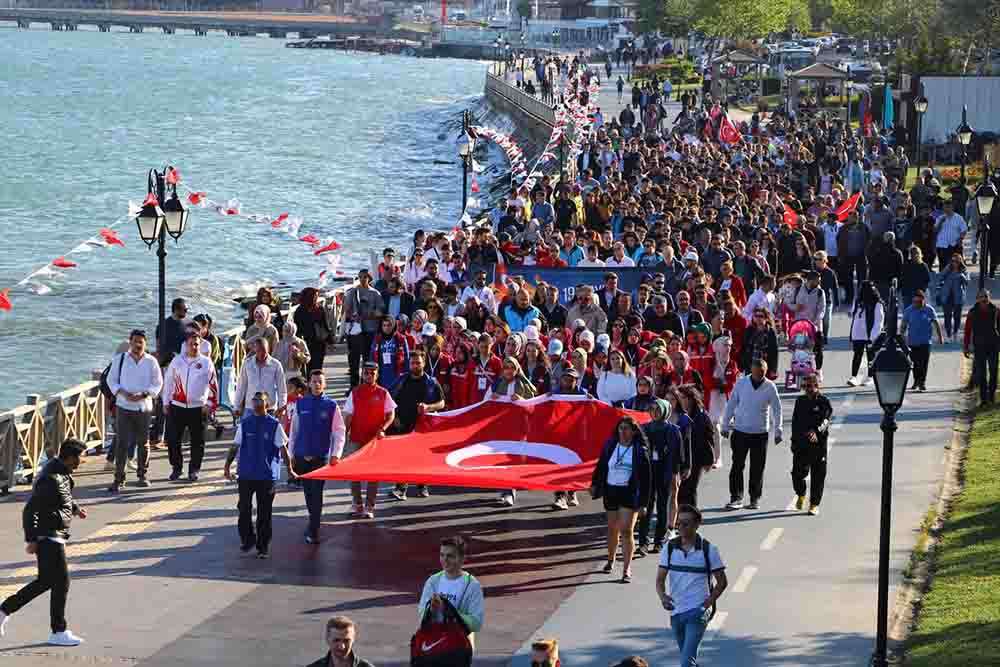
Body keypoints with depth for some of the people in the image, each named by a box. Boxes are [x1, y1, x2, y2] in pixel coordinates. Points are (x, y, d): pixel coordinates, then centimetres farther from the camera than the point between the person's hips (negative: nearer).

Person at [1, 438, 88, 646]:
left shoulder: (62, 473, 8)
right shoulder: (51, 479, -22)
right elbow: (30, 509, -22)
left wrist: (75, 508, 11)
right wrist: (31, 540, -22)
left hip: (54, 537, 10)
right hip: (49, 537, -10)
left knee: (45, 581, 16)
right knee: (61, 582, -4)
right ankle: (58, 633, 4)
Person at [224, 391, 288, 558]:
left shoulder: (274, 425, -1)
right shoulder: (245, 423, 5)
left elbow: (283, 447, 0)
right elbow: (235, 446, 8)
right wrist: (227, 466, 4)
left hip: (267, 475, -2)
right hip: (246, 474, 2)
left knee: (264, 513, 2)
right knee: (244, 508, 3)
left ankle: (263, 547, 11)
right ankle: (247, 539, 21)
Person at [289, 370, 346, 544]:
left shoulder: (331, 405, -3)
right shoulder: (301, 404, 4)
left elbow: (339, 432, -2)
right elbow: (293, 430, 10)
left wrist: (336, 454, -11)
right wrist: (291, 455, 10)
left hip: (321, 457, -3)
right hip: (302, 456, 3)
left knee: (317, 493, -7)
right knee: (307, 492, 13)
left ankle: (313, 531, -4)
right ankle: (313, 522, 32)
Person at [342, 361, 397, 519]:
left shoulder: (383, 394, -1)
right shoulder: (355, 393, 1)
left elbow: (391, 415, 4)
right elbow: (347, 418, 3)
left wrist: (382, 429, -13)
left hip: (375, 440, -1)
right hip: (356, 439, 1)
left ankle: (369, 507, 8)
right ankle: (357, 504, 14)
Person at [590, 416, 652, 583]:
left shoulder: (640, 450, -5)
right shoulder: (610, 446, 3)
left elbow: (646, 477, -4)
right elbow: (601, 466, 12)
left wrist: (643, 501, -7)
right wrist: (595, 484, 4)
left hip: (629, 493, -3)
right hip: (611, 491, 4)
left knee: (626, 530, -11)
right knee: (612, 528, 16)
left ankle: (627, 569, -9)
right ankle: (611, 560, 38)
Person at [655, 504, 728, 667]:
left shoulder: (709, 550, -7)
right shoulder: (670, 548, 2)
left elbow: (722, 582, 1)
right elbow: (660, 579, 3)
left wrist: (707, 603, -10)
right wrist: (662, 596, -18)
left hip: (698, 612, -5)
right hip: (676, 611, 5)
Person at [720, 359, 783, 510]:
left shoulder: (770, 387, -4)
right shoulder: (741, 383, -4)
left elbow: (776, 410, 3)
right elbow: (731, 404, 4)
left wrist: (777, 432, 2)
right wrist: (725, 425, 6)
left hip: (760, 433, 0)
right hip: (740, 431, 0)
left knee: (757, 468, 5)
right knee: (737, 466, -2)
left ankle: (755, 498, 16)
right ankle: (736, 498, 1)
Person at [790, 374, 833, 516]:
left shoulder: (824, 402, -3)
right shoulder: (800, 401, 11)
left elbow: (825, 420, -18)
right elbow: (795, 422, 18)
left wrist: (816, 431, -36)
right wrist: (794, 441, 15)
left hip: (818, 445, -3)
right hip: (801, 444, 3)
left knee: (818, 476, 1)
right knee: (798, 473, -2)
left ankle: (814, 505, 13)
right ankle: (801, 495, 27)